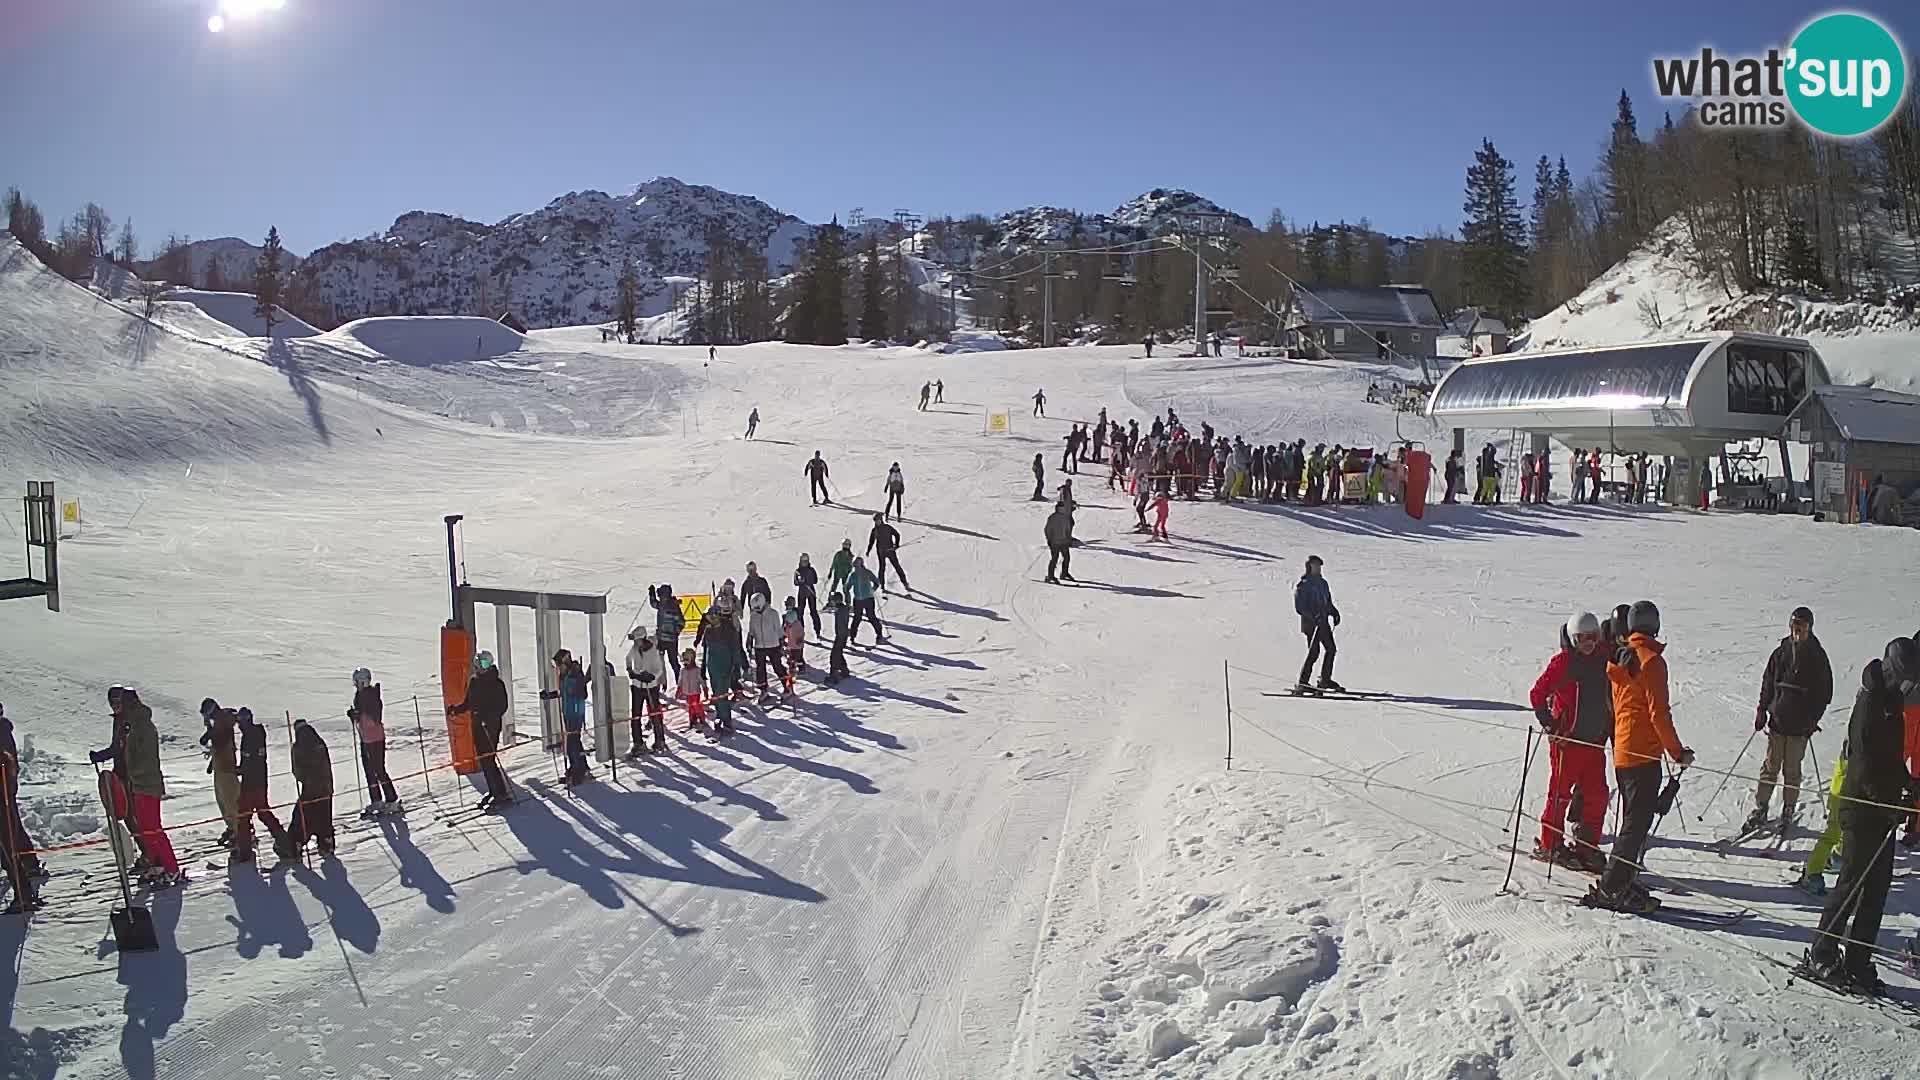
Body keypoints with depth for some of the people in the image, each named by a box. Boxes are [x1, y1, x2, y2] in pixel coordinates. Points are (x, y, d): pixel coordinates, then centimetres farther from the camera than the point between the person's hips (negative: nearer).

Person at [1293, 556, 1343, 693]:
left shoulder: (1322, 583, 17)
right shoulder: (1303, 586, -6)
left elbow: (1328, 602, 25)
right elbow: (1299, 608, -11)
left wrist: (1334, 613, 7)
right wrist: (1313, 616, -22)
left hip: (1323, 622, 8)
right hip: (1311, 623, -8)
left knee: (1331, 649, 3)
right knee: (1313, 652, -11)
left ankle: (1325, 680, 12)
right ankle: (1302, 682, -6)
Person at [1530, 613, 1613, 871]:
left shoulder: (1604, 659, 6)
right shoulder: (1563, 661, -9)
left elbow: (1613, 694, 19)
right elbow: (1538, 693, -7)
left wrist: (1611, 727, 13)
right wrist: (1549, 724, -13)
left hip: (1596, 739, 5)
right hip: (1567, 739, -5)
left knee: (1597, 794, 5)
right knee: (1561, 792, 1)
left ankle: (1587, 845, 17)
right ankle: (1549, 845, 11)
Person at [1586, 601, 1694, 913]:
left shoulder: (1619, 659, 11)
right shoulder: (1651, 661, -13)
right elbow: (1659, 713, -15)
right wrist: (1677, 752, -8)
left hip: (1621, 751, 8)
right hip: (1644, 752, -8)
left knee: (1633, 819, 16)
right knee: (1639, 821, -5)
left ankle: (1623, 882, 18)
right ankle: (1610, 888, -6)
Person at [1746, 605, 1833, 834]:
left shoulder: (1817, 657, -3)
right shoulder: (1781, 652, 3)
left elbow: (1825, 692, 0)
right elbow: (1768, 682, 10)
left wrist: (1813, 718, -7)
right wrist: (1762, 709, 4)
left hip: (1800, 724, -2)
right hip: (1777, 719, 2)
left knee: (1792, 770, 5)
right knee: (1770, 767, 6)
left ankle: (1788, 812, 17)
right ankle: (1760, 810, 12)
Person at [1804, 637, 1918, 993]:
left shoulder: (1891, 705, 11)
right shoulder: (1871, 704, -16)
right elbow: (1865, 763, -21)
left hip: (1882, 808, 9)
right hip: (1863, 807, -9)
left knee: (1878, 885, 10)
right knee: (1854, 882, -4)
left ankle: (1858, 962, 16)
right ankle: (1822, 955, 4)